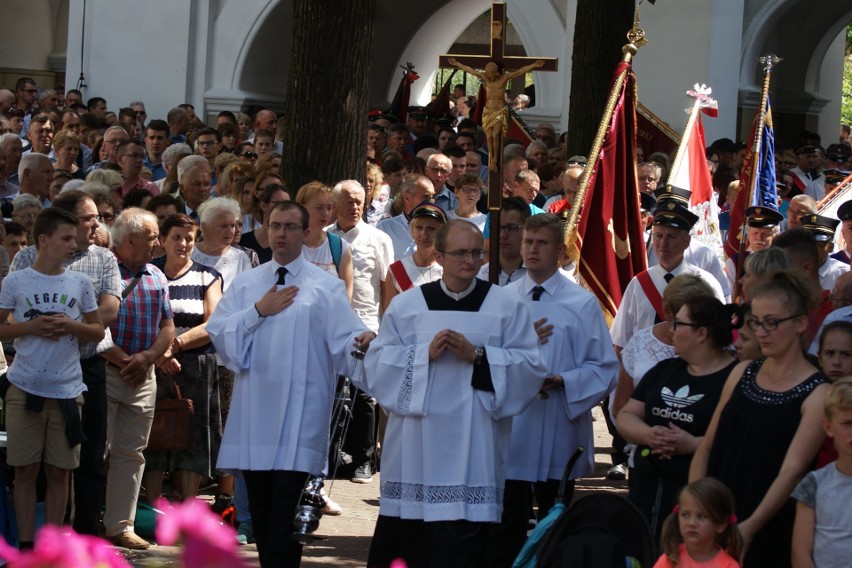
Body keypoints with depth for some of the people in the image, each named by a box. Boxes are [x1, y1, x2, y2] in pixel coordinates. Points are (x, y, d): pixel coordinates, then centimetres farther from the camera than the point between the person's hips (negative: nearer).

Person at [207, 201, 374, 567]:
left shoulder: (326, 287, 3)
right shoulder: (245, 284, 12)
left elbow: (345, 338, -8)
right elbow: (218, 333, 4)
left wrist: (362, 342, -29)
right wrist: (258, 312, -6)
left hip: (298, 416, -4)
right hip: (254, 413, 4)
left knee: (287, 509, -7)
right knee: (260, 506, 9)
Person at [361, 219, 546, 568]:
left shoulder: (507, 306, 5)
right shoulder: (406, 305, 8)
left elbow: (530, 367, -2)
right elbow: (376, 364, 3)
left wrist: (477, 355, -13)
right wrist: (425, 353, -11)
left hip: (473, 444, -1)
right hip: (416, 444, 1)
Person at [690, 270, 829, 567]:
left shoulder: (817, 394, -9)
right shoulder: (742, 373, 8)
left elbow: (793, 469, -17)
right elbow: (707, 447, 8)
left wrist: (750, 528, -25)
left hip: (768, 533, -5)